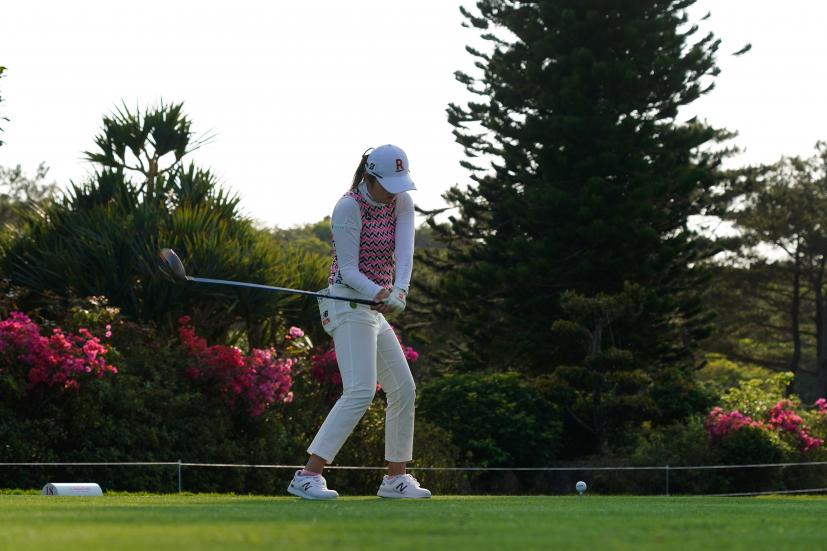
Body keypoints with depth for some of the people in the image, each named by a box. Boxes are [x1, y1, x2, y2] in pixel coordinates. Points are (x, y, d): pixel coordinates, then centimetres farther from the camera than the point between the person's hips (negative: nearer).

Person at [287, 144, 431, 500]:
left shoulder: (402, 203, 6)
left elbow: (404, 252, -9)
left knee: (404, 390, 12)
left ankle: (396, 478, 24)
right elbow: (348, 269, -15)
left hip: (375, 309, 9)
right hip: (347, 302, -9)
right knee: (360, 390, -22)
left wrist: (399, 291, -28)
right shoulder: (348, 208, -14)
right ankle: (308, 476, -27)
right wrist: (378, 293, -33)